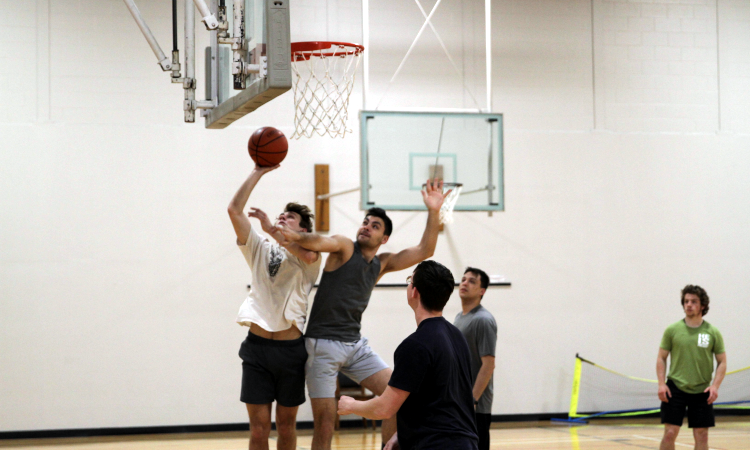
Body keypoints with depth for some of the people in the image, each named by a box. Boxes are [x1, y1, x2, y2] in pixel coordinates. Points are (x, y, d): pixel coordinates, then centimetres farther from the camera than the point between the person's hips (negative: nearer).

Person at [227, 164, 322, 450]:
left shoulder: (310, 259, 3)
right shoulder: (260, 249, 11)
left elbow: (308, 255, -23)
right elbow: (235, 209, 2)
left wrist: (271, 229, -18)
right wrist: (258, 172, 0)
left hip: (291, 349, -1)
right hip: (257, 346, 2)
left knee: (286, 425, 10)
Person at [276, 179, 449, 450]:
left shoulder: (382, 263, 12)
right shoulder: (344, 247, -4)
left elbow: (423, 251, 5)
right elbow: (319, 243, -26)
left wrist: (433, 212, -7)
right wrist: (295, 236, -49)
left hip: (355, 345, 6)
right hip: (323, 344, -6)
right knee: (325, 423, -7)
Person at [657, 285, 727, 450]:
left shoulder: (713, 333, 2)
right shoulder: (672, 330, 2)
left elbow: (722, 362, 6)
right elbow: (661, 358, 7)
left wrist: (715, 386, -9)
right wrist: (661, 383, -6)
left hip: (702, 392, 1)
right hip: (675, 389, -1)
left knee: (701, 436, 3)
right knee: (670, 433, -6)